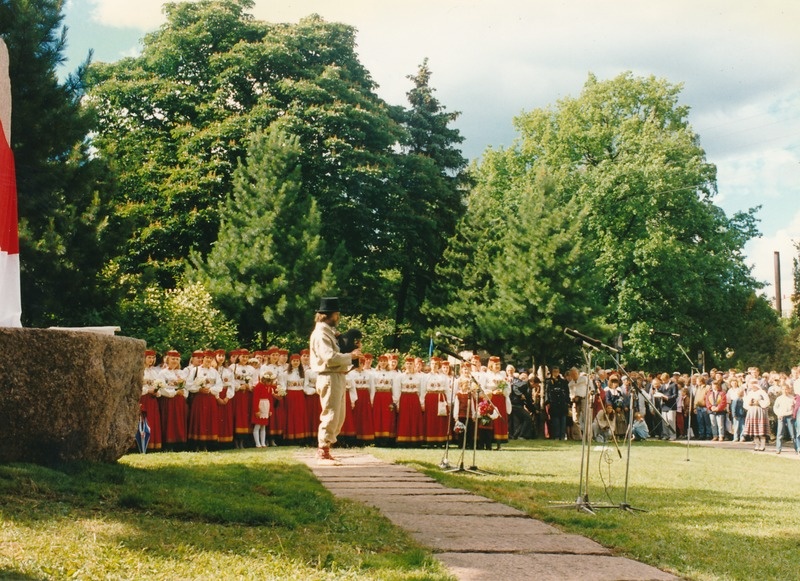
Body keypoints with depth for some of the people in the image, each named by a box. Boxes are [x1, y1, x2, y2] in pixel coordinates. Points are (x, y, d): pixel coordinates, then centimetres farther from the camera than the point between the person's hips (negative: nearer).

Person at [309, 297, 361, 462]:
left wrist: (351, 352, 4)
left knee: (338, 417, 15)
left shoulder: (329, 332, 19)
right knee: (330, 416, -7)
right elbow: (330, 358, -23)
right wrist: (350, 356, -15)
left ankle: (324, 449, 21)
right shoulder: (321, 334, -13)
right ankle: (323, 452, -1)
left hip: (338, 377, 10)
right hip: (329, 378, -10)